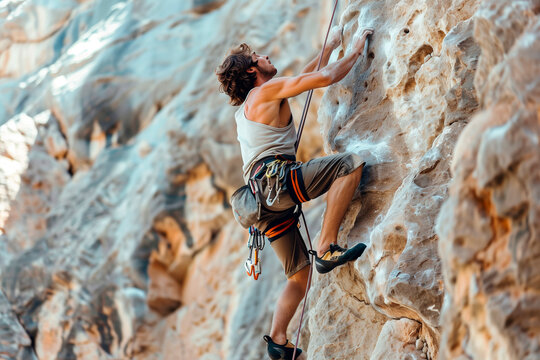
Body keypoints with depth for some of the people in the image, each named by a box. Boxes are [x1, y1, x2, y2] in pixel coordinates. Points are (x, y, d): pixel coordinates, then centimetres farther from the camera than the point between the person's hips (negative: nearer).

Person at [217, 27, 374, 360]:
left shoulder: (247, 106, 30)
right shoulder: (267, 90, 3)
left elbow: (304, 77, 42)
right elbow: (325, 78, -1)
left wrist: (330, 47, 46)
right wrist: (355, 52, 14)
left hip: (265, 200, 9)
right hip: (274, 179, -9)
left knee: (300, 274, 13)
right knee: (350, 163, -20)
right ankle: (327, 248, -26)